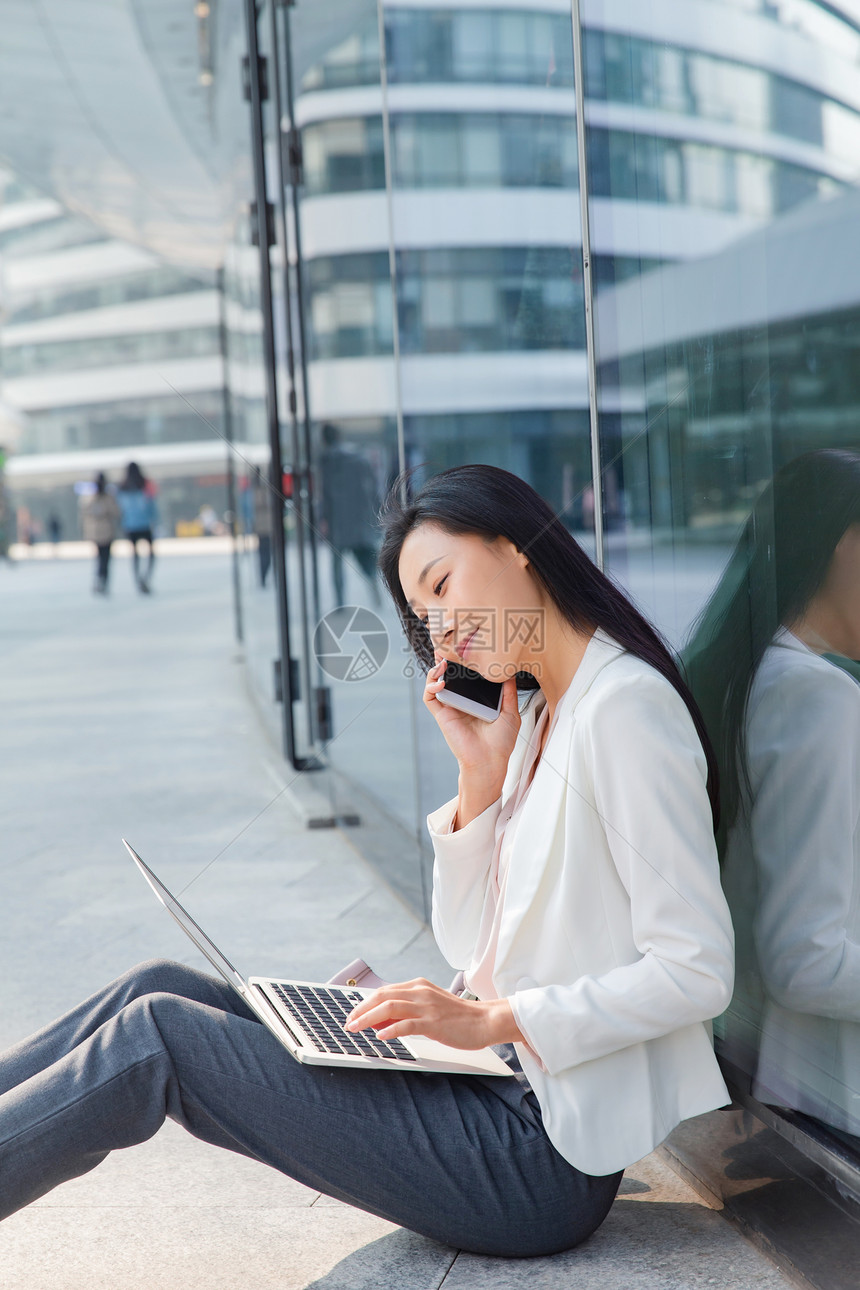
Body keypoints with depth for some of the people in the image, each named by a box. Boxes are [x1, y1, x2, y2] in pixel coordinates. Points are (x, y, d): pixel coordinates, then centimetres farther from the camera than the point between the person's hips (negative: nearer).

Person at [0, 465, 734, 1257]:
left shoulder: (624, 705, -16)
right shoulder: (541, 718, 13)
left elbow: (699, 974, -21)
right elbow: (469, 946, 11)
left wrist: (495, 1019, -20)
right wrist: (481, 777, -1)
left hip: (541, 1161, -8)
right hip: (497, 1083, 9)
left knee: (154, 1038, -11)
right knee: (160, 990, 2)